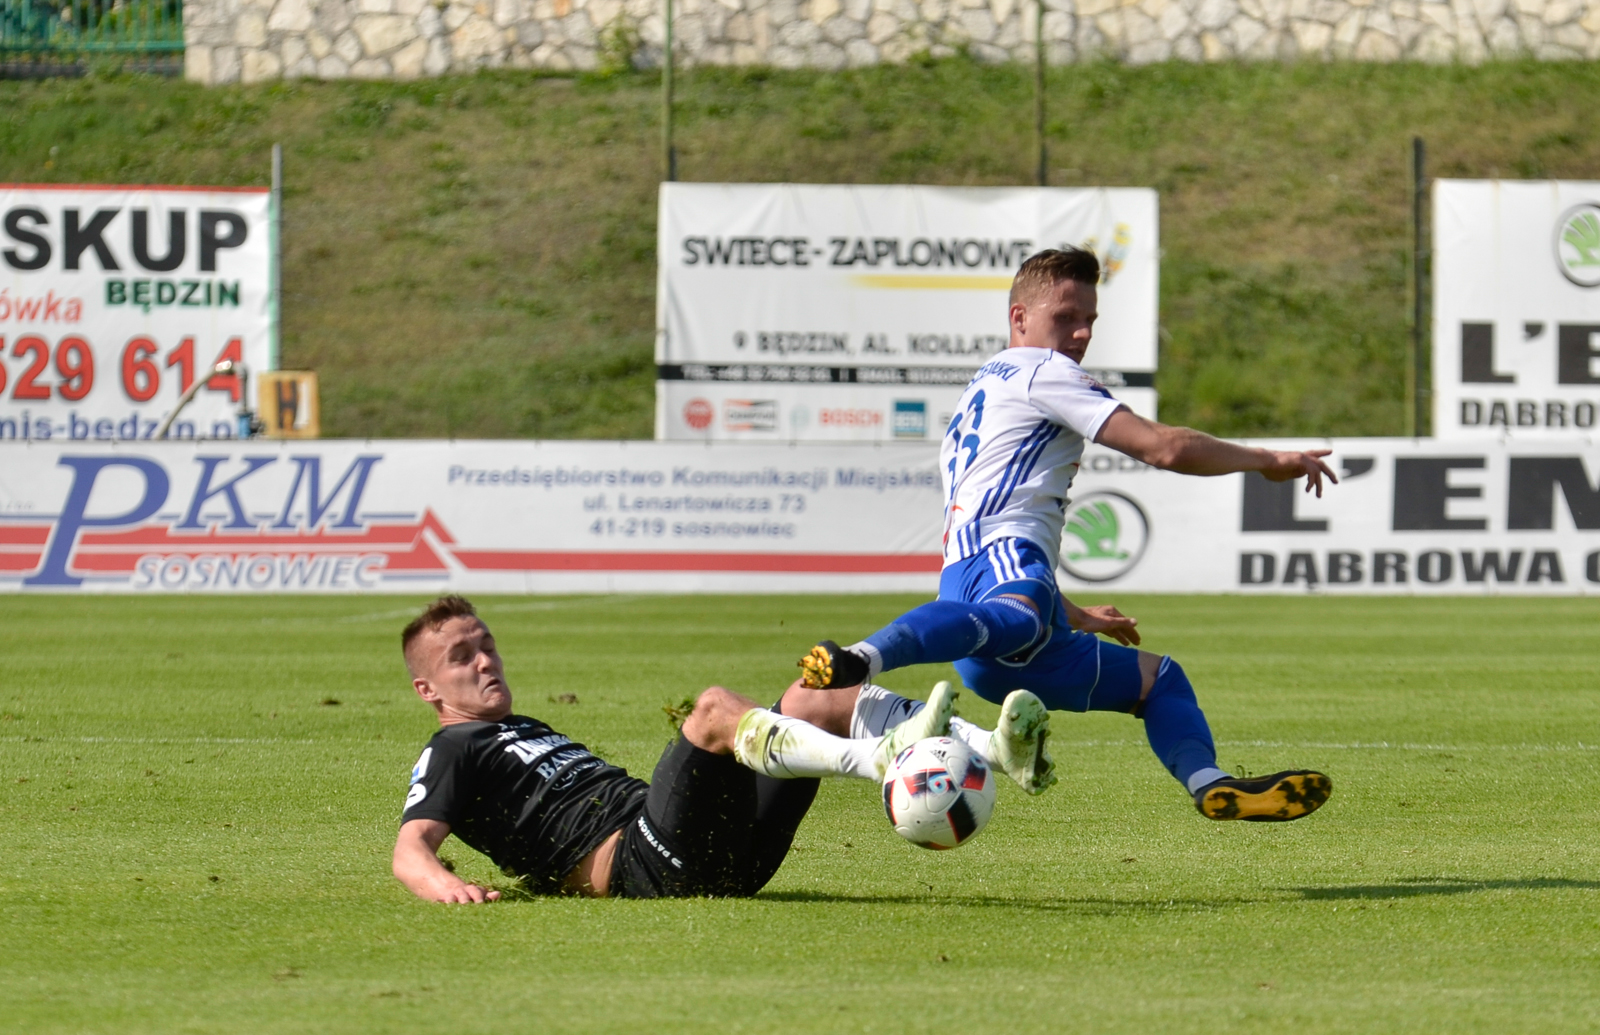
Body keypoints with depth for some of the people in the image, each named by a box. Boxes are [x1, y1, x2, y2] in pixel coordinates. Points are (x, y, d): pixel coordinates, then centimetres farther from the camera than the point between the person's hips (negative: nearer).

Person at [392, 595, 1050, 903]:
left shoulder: (531, 732, 37)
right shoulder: (453, 753, 11)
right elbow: (410, 848, -6)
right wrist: (443, 884, -28)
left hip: (722, 858, 9)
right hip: (637, 862, -9)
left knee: (815, 697, 1)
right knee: (715, 708, -30)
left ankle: (997, 750, -17)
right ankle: (881, 760, -50)